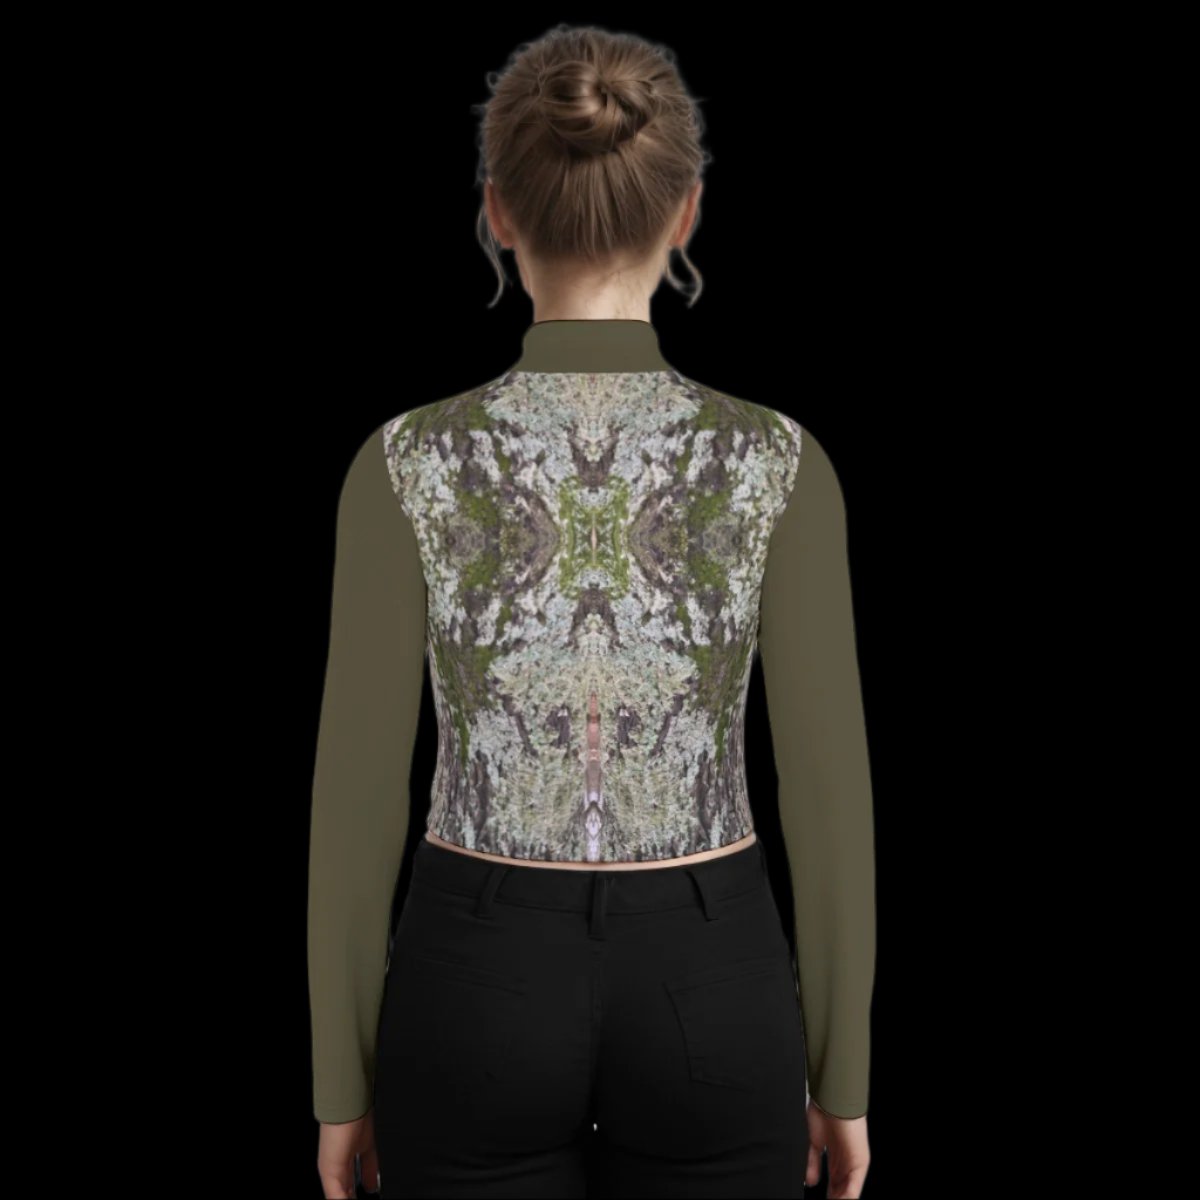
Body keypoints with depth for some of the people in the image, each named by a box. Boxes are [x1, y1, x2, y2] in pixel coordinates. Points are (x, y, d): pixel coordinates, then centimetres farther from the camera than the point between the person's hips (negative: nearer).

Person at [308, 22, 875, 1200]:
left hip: (478, 979, 0)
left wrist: (343, 1077, 5)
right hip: (708, 979, 1)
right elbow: (829, 790, -5)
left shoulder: (409, 462, -10)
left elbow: (357, 794, -6)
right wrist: (840, 1071, 7)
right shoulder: (775, 461, -9)